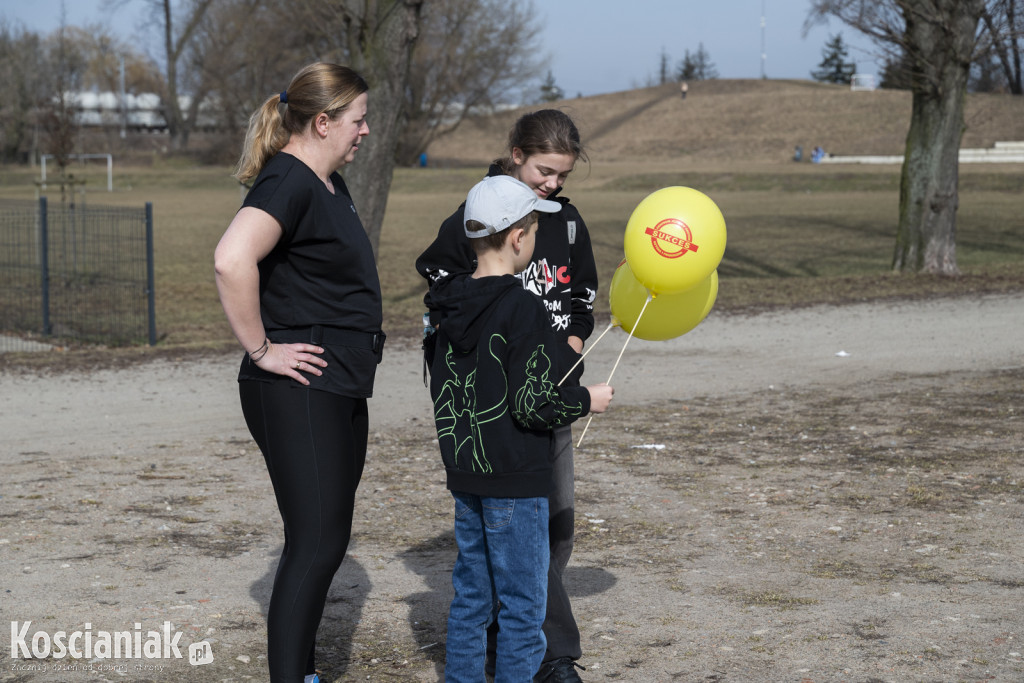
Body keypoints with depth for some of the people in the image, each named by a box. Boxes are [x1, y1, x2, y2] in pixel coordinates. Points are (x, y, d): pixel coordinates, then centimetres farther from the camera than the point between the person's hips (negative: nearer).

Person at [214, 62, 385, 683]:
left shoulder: (331, 185, 15)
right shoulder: (287, 182, -16)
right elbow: (232, 260, -33)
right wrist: (261, 348, -24)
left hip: (341, 393, 10)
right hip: (298, 394, -10)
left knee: (329, 538, 14)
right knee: (316, 543, -10)